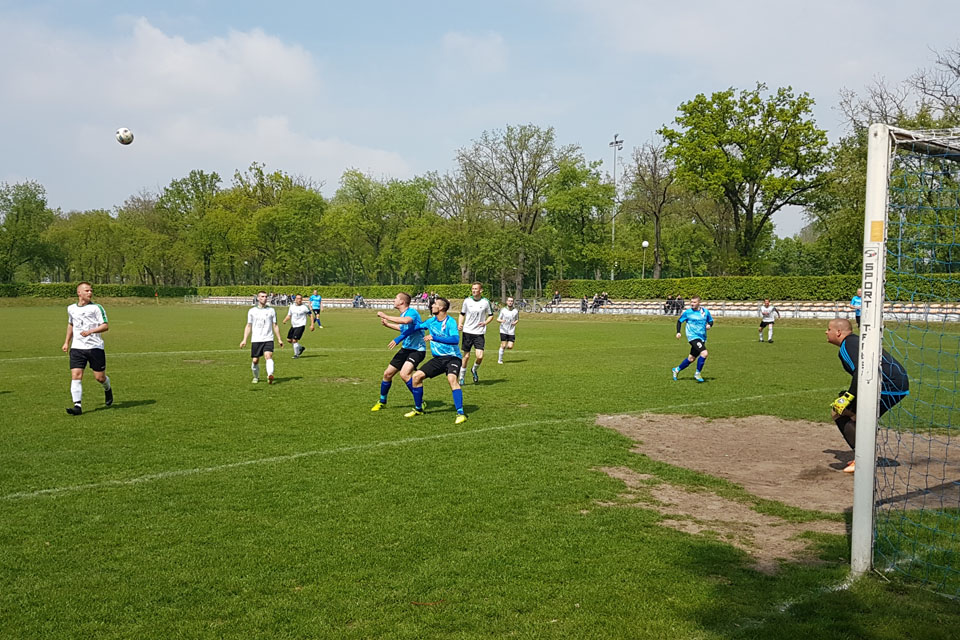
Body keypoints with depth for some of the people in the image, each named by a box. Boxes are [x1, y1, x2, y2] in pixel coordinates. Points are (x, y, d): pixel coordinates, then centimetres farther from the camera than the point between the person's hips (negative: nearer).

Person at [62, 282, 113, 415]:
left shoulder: (96, 308, -3)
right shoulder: (71, 309, 12)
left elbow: (106, 326, -8)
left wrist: (90, 331, -23)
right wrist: (67, 342, 24)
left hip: (95, 347, -3)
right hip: (77, 348, 3)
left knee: (99, 377, 3)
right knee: (76, 375, -11)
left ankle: (107, 389, 37)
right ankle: (77, 405, -12)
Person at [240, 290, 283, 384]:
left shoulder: (271, 310, 8)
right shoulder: (252, 311, 8)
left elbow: (275, 326, 12)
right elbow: (248, 326, 12)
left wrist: (279, 339, 8)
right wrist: (244, 340, 4)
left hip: (268, 339, -1)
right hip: (256, 340, 1)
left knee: (268, 356, -23)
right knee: (255, 360, 4)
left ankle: (270, 375, -39)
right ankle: (256, 377, 28)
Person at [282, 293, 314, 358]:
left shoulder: (304, 307, -9)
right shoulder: (292, 306, 6)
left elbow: (310, 315, -1)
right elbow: (289, 315, 14)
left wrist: (312, 324, -7)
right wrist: (285, 320, -7)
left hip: (300, 326, -7)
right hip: (293, 326, 7)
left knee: (294, 340, -14)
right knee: (289, 340, 10)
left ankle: (296, 354, 4)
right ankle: (301, 348, 31)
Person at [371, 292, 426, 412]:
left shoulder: (412, 312, -18)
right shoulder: (402, 314, 9)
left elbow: (406, 321, -43)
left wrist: (386, 317, -35)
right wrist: (387, 324, 29)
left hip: (417, 350, -9)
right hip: (405, 349, 9)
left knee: (404, 374, -29)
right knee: (387, 374, 11)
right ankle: (382, 402, 33)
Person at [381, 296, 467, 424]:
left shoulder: (450, 322, -16)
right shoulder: (431, 321, 6)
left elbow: (455, 339, -32)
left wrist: (434, 338, -36)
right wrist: (388, 324, 18)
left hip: (452, 357, -7)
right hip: (438, 358, 7)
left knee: (452, 378, -33)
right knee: (416, 376, 0)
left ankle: (460, 413, -29)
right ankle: (418, 409, 18)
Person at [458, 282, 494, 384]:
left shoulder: (486, 302, -1)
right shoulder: (467, 301, 2)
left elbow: (491, 315, 10)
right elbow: (462, 314, 12)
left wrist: (485, 323, -9)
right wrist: (459, 324, -5)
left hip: (479, 333, -1)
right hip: (467, 331, 1)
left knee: (480, 356, -13)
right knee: (466, 356, 4)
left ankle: (474, 370, 19)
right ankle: (461, 377, 19)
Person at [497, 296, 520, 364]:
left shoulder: (516, 311, 3)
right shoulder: (503, 310, 0)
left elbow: (517, 319, 17)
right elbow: (498, 319, 5)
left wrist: (515, 322, -6)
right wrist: (501, 321, -18)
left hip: (511, 331, 2)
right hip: (503, 331, -2)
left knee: (510, 347, -6)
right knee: (503, 345, -6)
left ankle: (506, 346, 29)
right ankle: (500, 360, 7)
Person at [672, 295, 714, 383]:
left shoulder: (705, 311, 4)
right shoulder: (687, 312, -4)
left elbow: (711, 320, 17)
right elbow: (679, 321, 7)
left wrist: (709, 325, -5)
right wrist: (678, 332, -4)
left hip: (702, 338, 5)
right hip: (693, 337, -5)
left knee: (691, 358, 12)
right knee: (704, 353, -24)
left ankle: (677, 369, 33)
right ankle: (698, 373, -9)